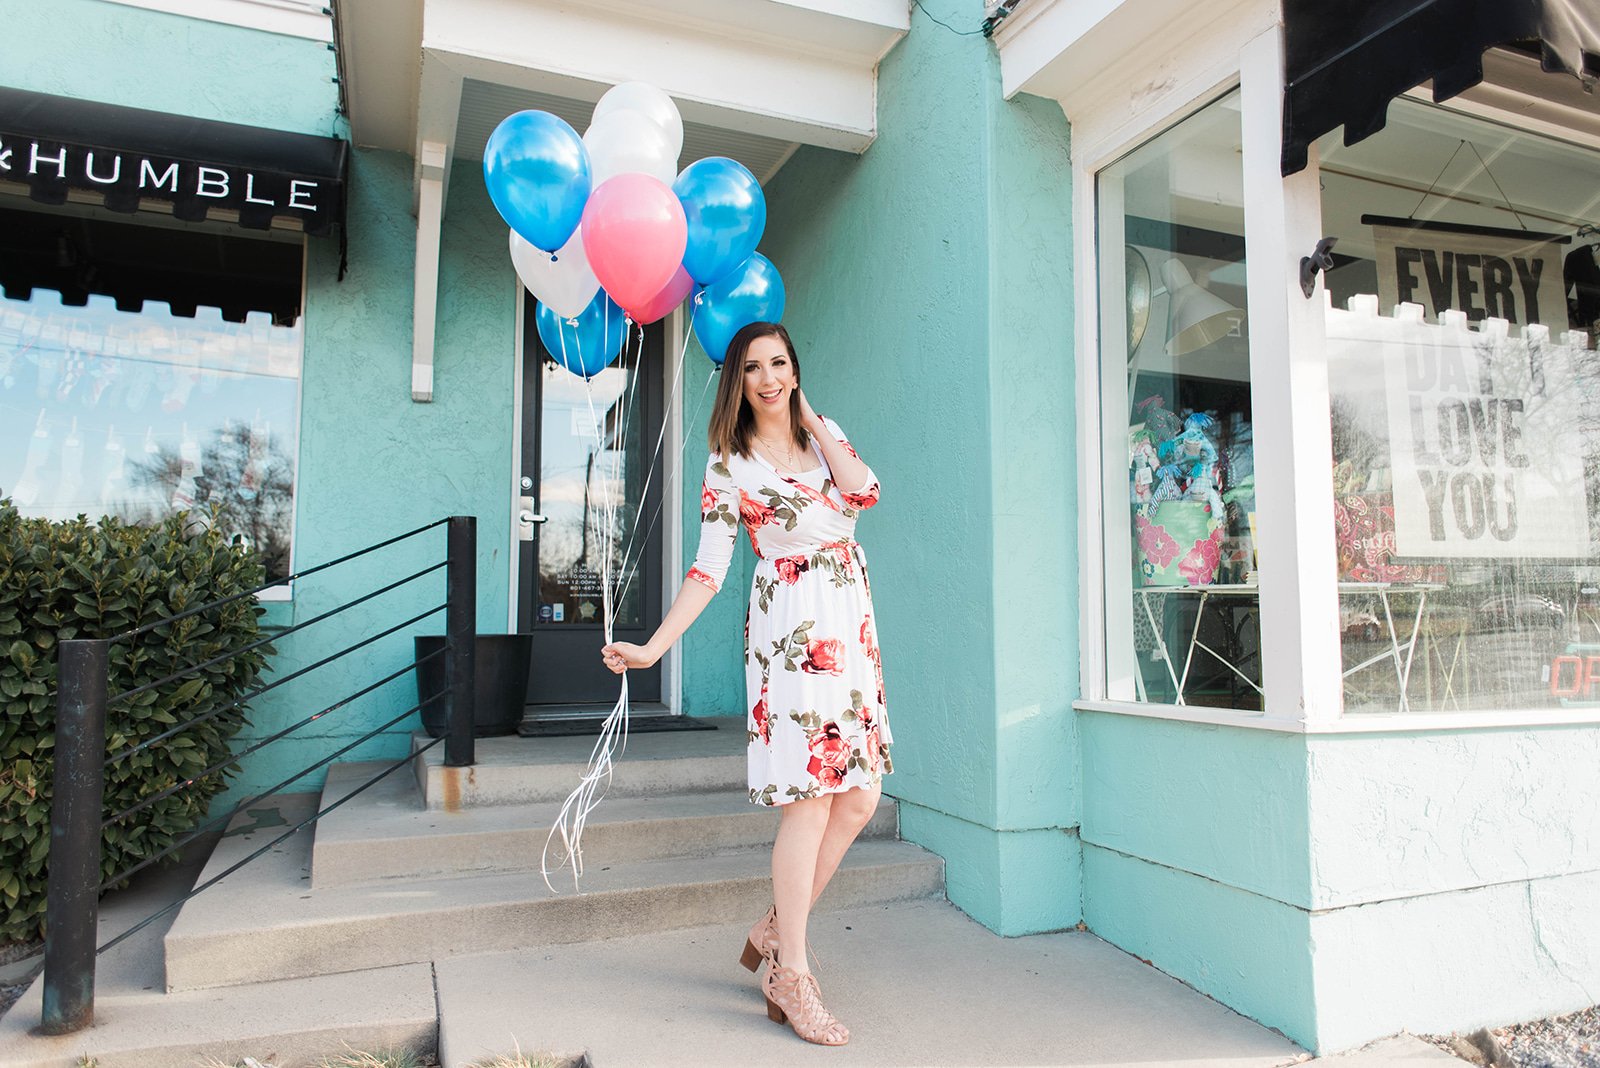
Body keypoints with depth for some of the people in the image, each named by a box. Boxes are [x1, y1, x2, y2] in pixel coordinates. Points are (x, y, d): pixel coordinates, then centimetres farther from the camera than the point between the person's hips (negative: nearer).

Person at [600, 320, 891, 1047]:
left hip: (850, 623, 6)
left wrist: (810, 418, 1)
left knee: (859, 799, 6)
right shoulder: (729, 464, -1)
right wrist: (652, 647, -13)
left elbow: (864, 491, -6)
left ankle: (775, 931, 22)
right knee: (809, 801, -8)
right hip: (792, 626, -6)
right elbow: (709, 569, -4)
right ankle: (791, 976, 6)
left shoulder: (824, 432, 13)